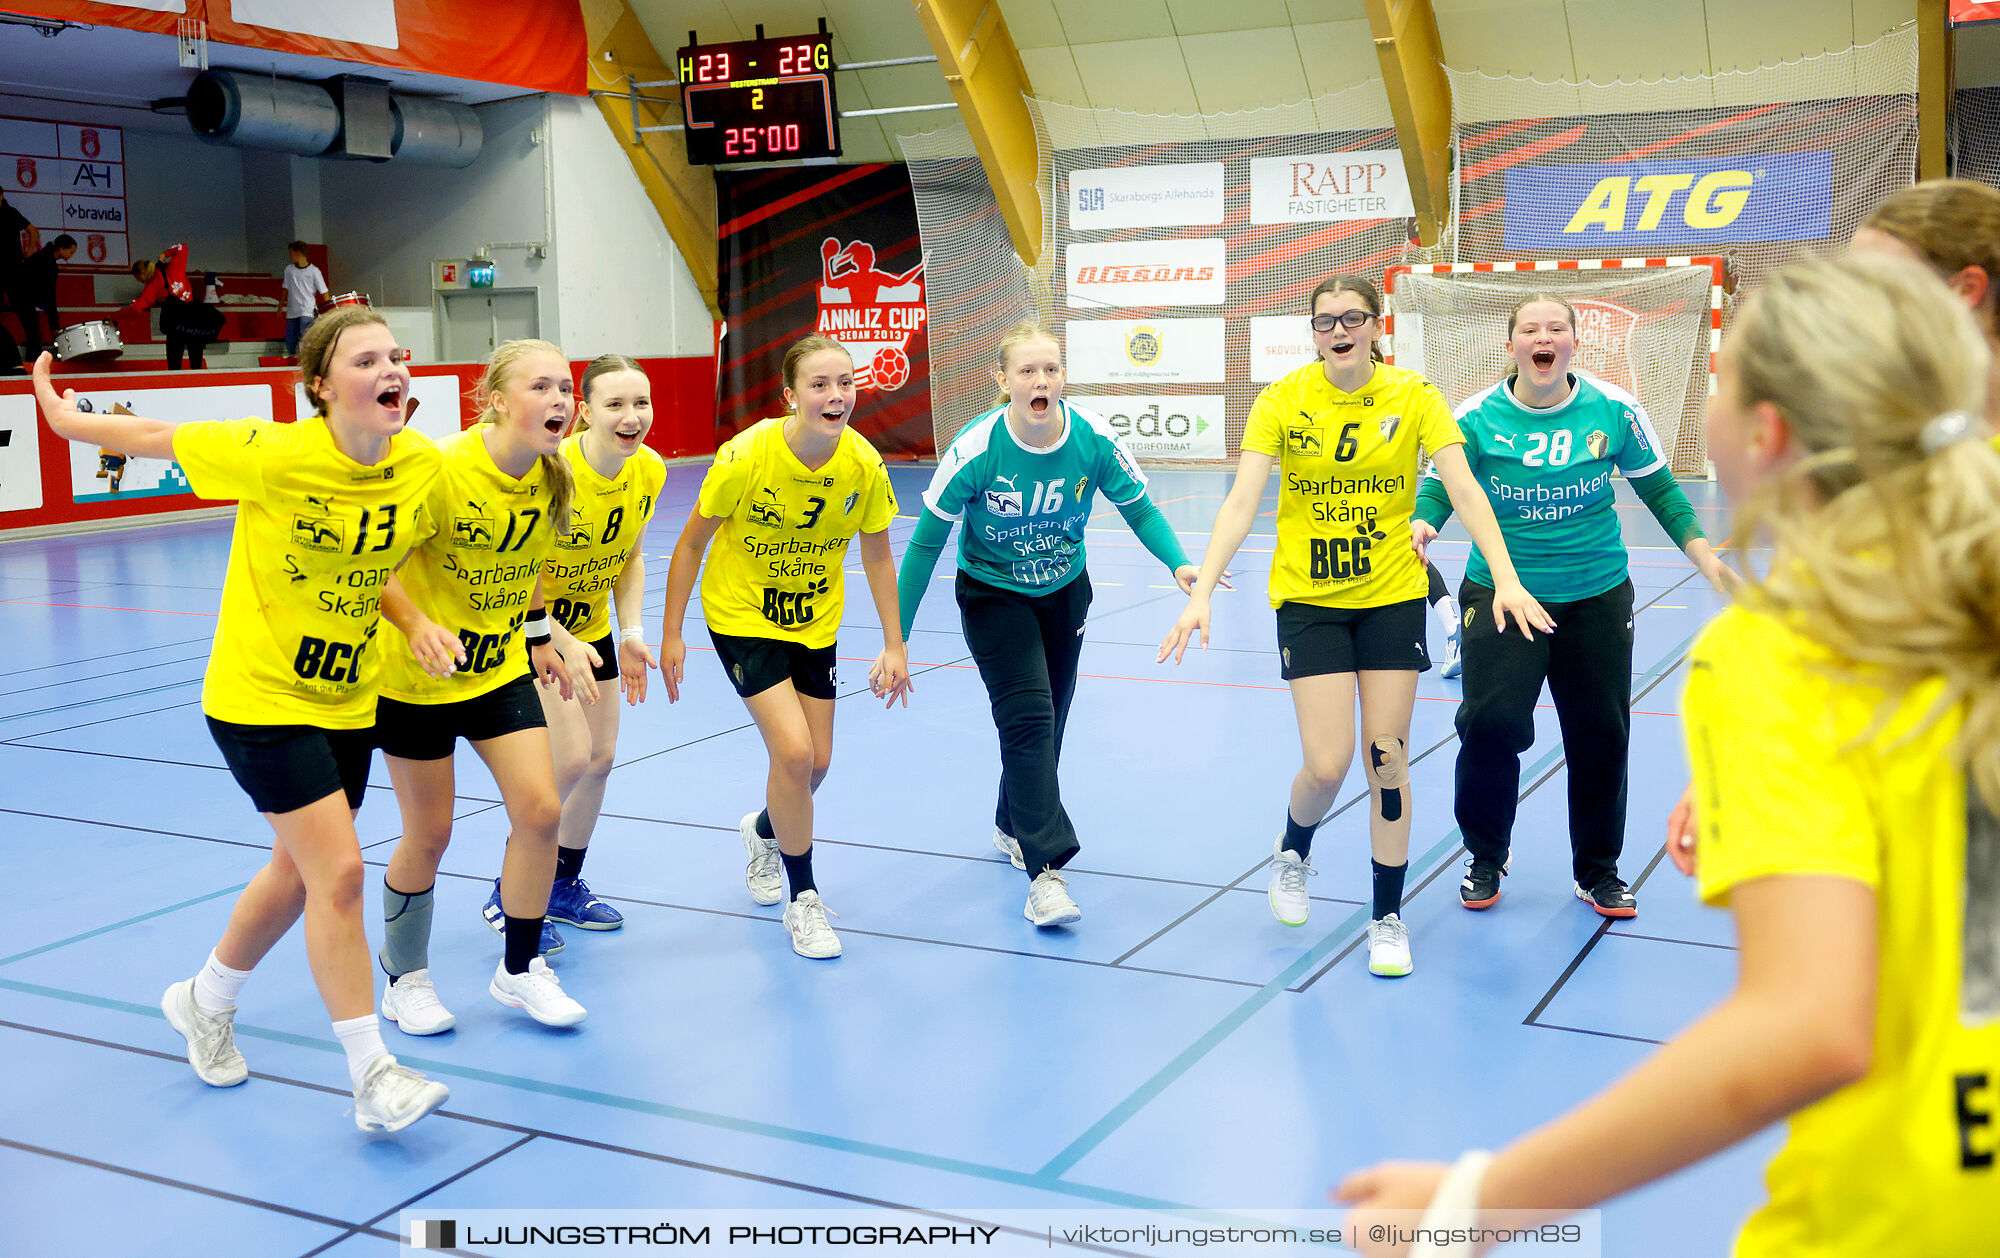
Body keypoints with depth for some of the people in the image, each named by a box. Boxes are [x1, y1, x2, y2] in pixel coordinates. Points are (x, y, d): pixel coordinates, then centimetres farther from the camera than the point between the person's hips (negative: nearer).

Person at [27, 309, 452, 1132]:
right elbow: (153, 438, -6)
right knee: (339, 871, -12)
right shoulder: (273, 455, -22)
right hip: (260, 697, -6)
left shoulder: (424, 467, -10)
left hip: (347, 699, 6)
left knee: (300, 871, 19)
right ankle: (372, 1077, -2)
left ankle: (205, 1003, 45)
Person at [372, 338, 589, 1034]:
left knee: (540, 808, -5)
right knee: (429, 833, 4)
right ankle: (405, 975, 28)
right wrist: (416, 625, -37)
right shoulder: (441, 469, -25)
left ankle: (519, 969, 16)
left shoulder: (552, 477, -5)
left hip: (502, 666, 5)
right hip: (418, 672, -5)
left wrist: (538, 635, 16)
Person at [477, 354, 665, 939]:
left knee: (600, 759, 9)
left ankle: (563, 887, 31)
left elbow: (629, 558, 3)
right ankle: (509, 895, 5)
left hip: (590, 627, 7)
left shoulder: (650, 471, -11)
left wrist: (630, 634, -8)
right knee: (570, 758, -15)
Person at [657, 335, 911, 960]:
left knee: (814, 765, 9)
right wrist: (671, 636, -9)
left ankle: (764, 832, 45)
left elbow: (877, 555, -1)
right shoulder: (746, 456, -25)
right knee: (793, 750, -18)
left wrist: (894, 646, -1)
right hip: (741, 616, -4)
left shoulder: (864, 465, -16)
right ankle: (803, 899, 3)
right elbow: (691, 543, -12)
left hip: (815, 622, 4)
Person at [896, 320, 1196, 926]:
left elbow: (1140, 509, -6)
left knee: (1048, 718, 14)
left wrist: (1179, 563, -26)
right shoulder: (975, 450, -27)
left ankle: (1014, 826, 40)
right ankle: (1045, 871, -17)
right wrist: (896, 640, -19)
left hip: (1065, 590, 4)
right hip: (992, 595, -4)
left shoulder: (1095, 439, -21)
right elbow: (926, 544, -19)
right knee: (1027, 716, -18)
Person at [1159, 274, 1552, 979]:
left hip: (1393, 595, 1)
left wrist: (1506, 579, -25)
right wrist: (1201, 592, -24)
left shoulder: (1414, 397, -6)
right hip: (1307, 597, -1)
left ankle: (1387, 918, 18)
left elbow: (1464, 491, -13)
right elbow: (1241, 503, -13)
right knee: (1327, 764, -8)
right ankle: (1292, 852, 28)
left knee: (1386, 758, 1)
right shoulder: (1282, 401, -7)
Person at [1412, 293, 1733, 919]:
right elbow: (1441, 486, -1)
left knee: (1601, 733, 6)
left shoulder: (1614, 410, -4)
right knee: (1492, 723, -14)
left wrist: (1704, 555, 4)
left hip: (1596, 596, 2)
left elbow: (1658, 487, 8)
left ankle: (1598, 872, 28)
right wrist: (1422, 523, -23)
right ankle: (1485, 857, 13)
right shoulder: (1477, 416, -7)